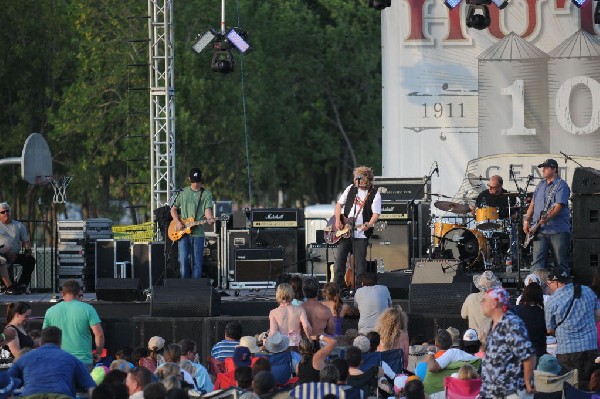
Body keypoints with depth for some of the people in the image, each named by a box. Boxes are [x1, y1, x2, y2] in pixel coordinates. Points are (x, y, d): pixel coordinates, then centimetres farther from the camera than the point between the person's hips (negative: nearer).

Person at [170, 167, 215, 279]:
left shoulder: (206, 194, 6)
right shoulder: (183, 192, 11)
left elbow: (207, 209, -5)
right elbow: (173, 209, 15)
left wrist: (209, 218, -28)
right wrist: (177, 222, -2)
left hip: (198, 233, -1)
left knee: (197, 264, 1)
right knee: (183, 260, -8)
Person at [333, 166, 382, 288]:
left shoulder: (375, 194, -4)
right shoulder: (351, 189, 8)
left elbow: (376, 214, -10)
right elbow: (339, 204, 14)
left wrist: (369, 225, -29)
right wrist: (337, 220, 0)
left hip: (361, 234, -4)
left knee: (360, 263, -3)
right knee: (339, 258, 2)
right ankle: (337, 286, 9)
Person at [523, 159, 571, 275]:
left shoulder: (561, 186, -5)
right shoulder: (541, 185, 18)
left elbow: (559, 206, -16)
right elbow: (533, 204, 22)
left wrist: (546, 218, -29)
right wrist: (526, 220, 10)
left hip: (558, 231, -5)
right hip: (540, 230, 5)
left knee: (561, 263, 1)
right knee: (537, 261, -7)